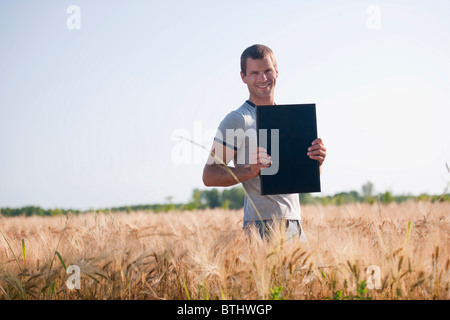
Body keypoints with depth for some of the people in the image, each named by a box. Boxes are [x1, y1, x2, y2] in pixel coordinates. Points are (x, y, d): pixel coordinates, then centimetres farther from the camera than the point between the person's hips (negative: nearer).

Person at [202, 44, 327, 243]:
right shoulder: (237, 120, -4)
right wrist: (250, 171, -24)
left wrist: (317, 161, -2)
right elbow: (209, 176, -9)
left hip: (295, 224, 6)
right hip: (263, 225, -6)